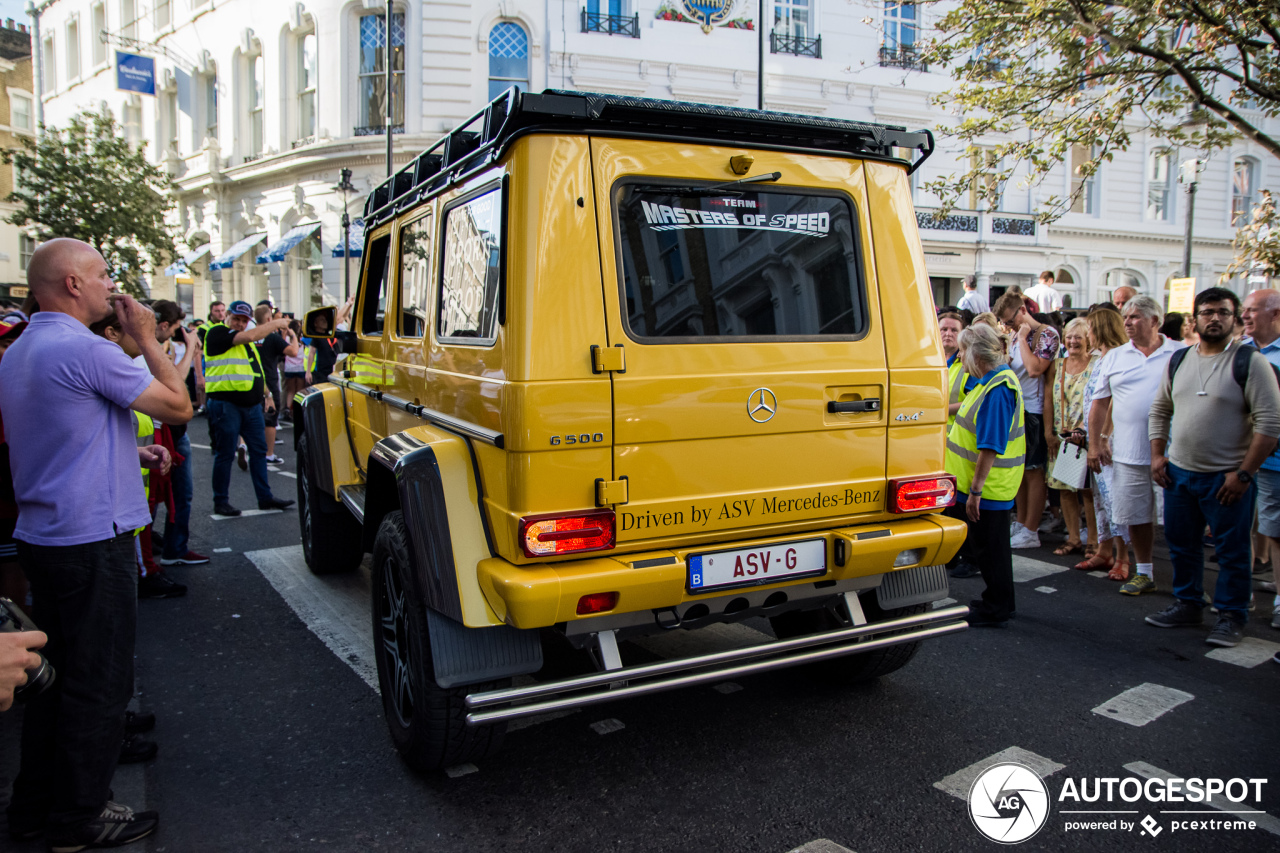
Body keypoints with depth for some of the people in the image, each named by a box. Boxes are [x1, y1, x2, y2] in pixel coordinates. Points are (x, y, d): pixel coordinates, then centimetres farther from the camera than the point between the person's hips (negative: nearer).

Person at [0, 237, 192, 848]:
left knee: (54, 672, 20)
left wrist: (129, 454, 15)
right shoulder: (85, 350, -18)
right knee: (98, 682, 4)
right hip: (92, 542, -10)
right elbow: (178, 407, -15)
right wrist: (146, 337, -5)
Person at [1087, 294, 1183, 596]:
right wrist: (1095, 443, 6)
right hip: (1128, 454, 3)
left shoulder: (1181, 354, 1)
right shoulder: (1114, 357, 9)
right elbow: (1100, 402, 11)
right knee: (1136, 516, 11)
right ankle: (1144, 573, 25)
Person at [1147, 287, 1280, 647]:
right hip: (1178, 472, 6)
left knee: (1232, 551, 4)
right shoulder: (1178, 360, 8)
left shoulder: (1250, 361, -10)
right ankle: (1188, 604, 31)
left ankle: (1231, 616, 18)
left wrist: (1244, 473, -16)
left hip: (1227, 477, -5)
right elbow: (1160, 410, 17)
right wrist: (1157, 455, 6)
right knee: (1181, 545, 15)